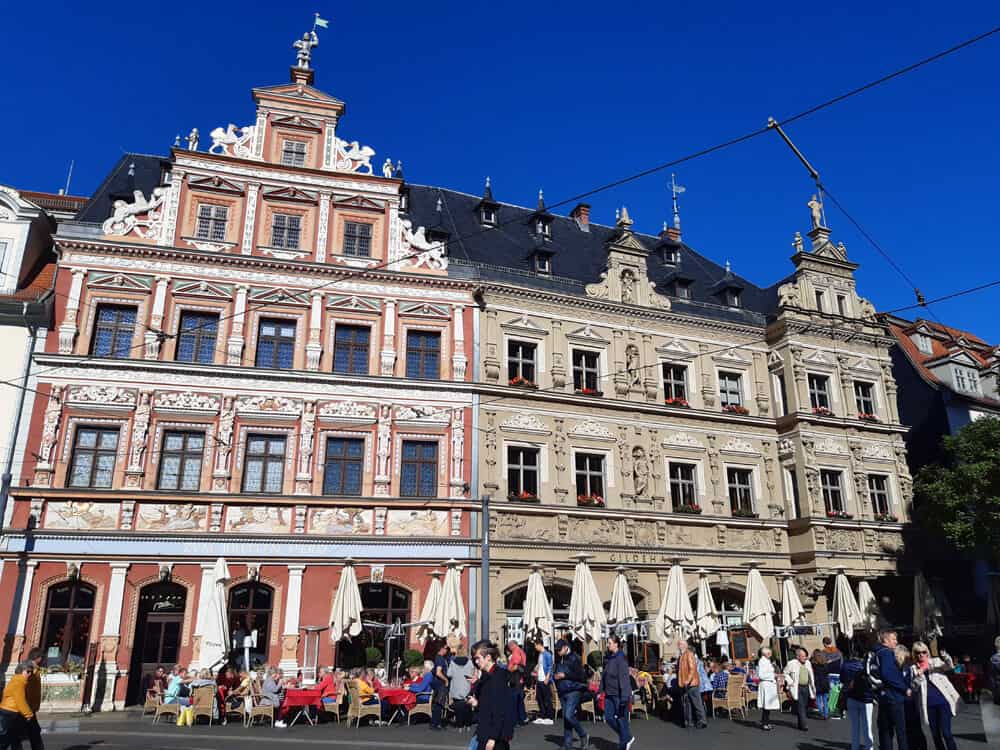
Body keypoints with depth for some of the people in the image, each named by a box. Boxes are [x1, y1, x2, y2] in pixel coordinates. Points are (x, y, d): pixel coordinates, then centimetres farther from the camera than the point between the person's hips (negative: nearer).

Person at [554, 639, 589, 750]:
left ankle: (583, 736, 2)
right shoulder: (559, 660, 12)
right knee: (565, 717, 10)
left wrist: (565, 675, -16)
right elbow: (556, 673, 24)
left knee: (569, 715, -17)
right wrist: (555, 676, 1)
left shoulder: (574, 659, -10)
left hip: (574, 691, -7)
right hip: (562, 692, 7)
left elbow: (581, 676, -15)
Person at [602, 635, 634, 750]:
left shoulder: (621, 658, -16)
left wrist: (624, 698, -24)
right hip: (609, 694, 8)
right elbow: (604, 676, 15)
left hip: (619, 694, -8)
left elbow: (624, 679, -21)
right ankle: (627, 738, 26)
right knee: (608, 718, 7)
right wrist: (601, 690, 13)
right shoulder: (608, 657, 8)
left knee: (621, 719, 1)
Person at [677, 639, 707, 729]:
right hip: (684, 684, 9)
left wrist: (688, 680, -22)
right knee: (687, 703, 10)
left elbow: (692, 669, -17)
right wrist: (680, 682, 16)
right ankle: (689, 721, 16)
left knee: (696, 703, -4)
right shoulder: (680, 656, 15)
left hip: (691, 683, -9)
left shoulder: (689, 654, -11)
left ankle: (701, 721, 0)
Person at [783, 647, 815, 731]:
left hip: (806, 688, 6)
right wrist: (790, 682, -8)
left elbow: (811, 676, 20)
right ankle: (803, 725, -10)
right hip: (797, 688, -6)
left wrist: (813, 688, 16)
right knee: (800, 707, -9)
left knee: (805, 707, 11)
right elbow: (785, 673, 1)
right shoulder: (792, 664, -9)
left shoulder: (808, 663, 8)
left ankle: (801, 724, 23)